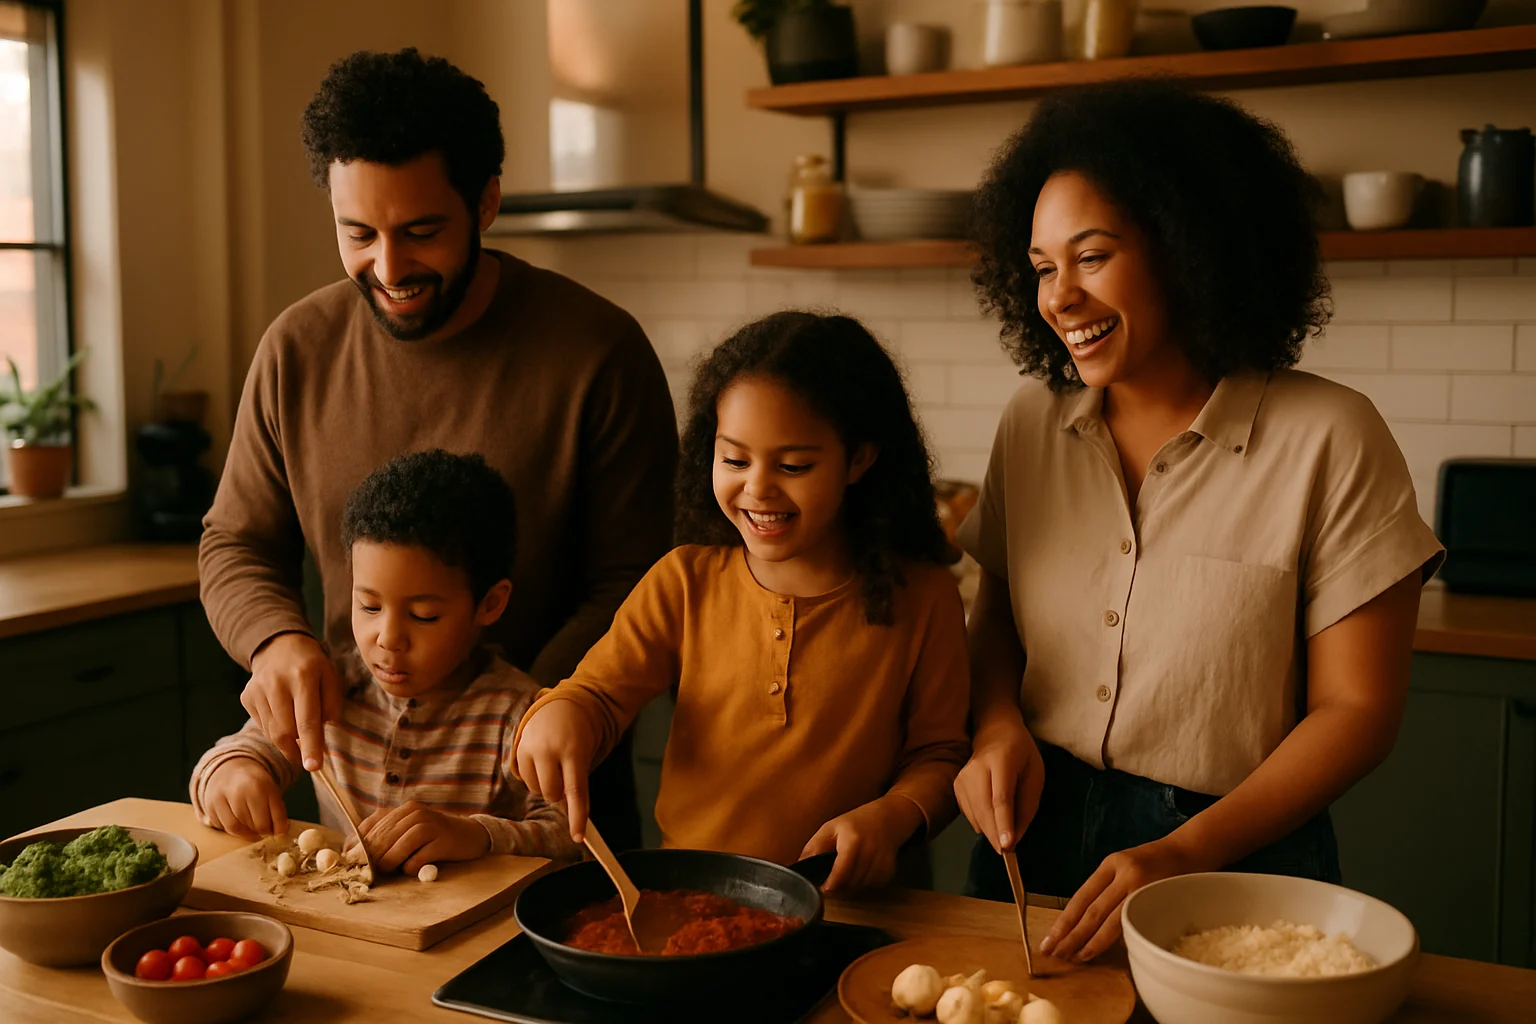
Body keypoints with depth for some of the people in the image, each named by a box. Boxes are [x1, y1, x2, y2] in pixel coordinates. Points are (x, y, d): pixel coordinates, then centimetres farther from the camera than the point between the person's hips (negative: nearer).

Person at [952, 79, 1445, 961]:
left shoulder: (1328, 441, -13)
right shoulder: (1032, 424, 0)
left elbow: (1358, 709, -11)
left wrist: (1187, 853, -21)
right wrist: (1000, 723, -11)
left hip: (1235, 858, -4)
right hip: (1035, 831, 4)